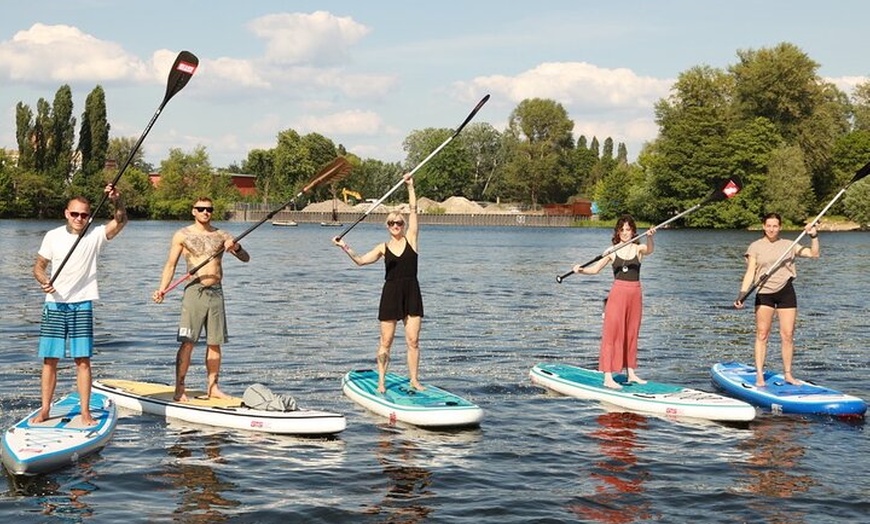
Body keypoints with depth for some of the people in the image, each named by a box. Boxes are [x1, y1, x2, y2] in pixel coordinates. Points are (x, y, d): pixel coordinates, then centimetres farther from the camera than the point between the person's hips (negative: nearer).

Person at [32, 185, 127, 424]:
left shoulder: (95, 236, -1)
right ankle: (45, 410, 14)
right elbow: (38, 266, 9)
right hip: (54, 305, 1)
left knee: (83, 360, -2)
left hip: (82, 306, -1)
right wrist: (44, 282, -12)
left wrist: (117, 201, -35)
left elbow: (120, 221, -16)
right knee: (49, 359, 4)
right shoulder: (53, 236, 3)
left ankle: (85, 412, 3)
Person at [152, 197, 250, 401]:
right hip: (194, 291, -3)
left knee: (214, 344, 6)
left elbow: (245, 258, 8)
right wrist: (162, 289, -8)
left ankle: (213, 388, 14)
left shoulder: (221, 236, 11)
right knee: (187, 343, -7)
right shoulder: (182, 235, 5)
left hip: (216, 292, 3)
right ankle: (179, 389, -4)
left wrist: (235, 247, -13)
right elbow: (171, 265, 5)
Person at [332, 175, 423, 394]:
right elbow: (361, 260, -4)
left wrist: (410, 187, -4)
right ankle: (381, 381, 8)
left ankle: (414, 380, 7)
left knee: (413, 340, 0)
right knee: (386, 341, 2)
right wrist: (345, 248, -16)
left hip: (411, 293, 0)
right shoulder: (383, 248, 5)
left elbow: (413, 210, -1)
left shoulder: (411, 239, 4)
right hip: (390, 294, 0)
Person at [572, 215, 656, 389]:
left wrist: (650, 237, -42)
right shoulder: (613, 252, 1)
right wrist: (581, 270, -22)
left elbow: (650, 250, -20)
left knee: (631, 335, 12)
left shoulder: (639, 249, 2)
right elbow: (595, 268, -2)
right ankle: (608, 377, -10)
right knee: (612, 334, -6)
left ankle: (631, 373, 22)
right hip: (618, 293, -2)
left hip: (635, 295, 2)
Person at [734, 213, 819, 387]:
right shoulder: (755, 246, 2)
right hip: (764, 293, -1)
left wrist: (814, 236, -10)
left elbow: (814, 254, 4)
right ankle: (759, 375, 2)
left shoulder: (788, 245, 7)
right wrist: (742, 294, -11)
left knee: (787, 335, 2)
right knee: (762, 335, -2)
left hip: (786, 292, 2)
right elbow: (750, 272, -2)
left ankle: (787, 374, 13)